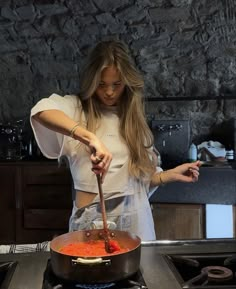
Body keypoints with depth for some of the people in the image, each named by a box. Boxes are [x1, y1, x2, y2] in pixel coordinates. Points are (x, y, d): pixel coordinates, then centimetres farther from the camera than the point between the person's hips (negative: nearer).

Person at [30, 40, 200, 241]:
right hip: (92, 218, -4)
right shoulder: (76, 108, -5)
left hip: (135, 218, 4)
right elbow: (41, 111, -29)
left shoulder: (134, 118, 9)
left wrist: (172, 175, -2)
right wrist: (90, 137, -40)